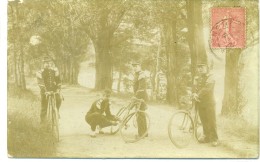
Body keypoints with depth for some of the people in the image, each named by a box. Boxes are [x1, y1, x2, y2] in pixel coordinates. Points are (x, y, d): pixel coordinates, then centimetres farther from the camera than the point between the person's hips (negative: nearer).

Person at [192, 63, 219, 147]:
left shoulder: (210, 78, -5)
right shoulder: (196, 78, 14)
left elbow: (206, 88, -19)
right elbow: (195, 88, 3)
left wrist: (198, 95, -25)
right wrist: (194, 94, -17)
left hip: (209, 102, -5)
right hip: (200, 102, 5)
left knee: (211, 121, -4)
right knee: (204, 121, 10)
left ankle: (214, 139, 2)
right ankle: (207, 137, 21)